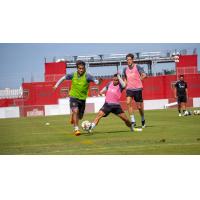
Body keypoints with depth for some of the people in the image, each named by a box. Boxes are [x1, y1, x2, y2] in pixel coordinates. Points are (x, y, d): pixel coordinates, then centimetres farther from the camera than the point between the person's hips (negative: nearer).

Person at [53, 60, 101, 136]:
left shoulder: (87, 76, -16)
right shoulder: (73, 75, -7)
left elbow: (96, 81, -30)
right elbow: (63, 78, 9)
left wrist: (99, 81, -52)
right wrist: (56, 85, 5)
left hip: (82, 98, 1)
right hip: (73, 97, -1)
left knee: (80, 117, 12)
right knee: (75, 111, -25)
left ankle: (73, 116, 48)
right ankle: (76, 129, -18)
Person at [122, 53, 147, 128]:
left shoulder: (137, 67, -3)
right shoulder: (125, 69, 11)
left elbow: (144, 75, -13)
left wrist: (138, 80, -10)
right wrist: (125, 83, 9)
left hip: (137, 88, -3)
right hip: (129, 89, 3)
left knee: (139, 106, 2)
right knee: (128, 102, -20)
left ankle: (143, 120, 29)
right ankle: (133, 121, -18)